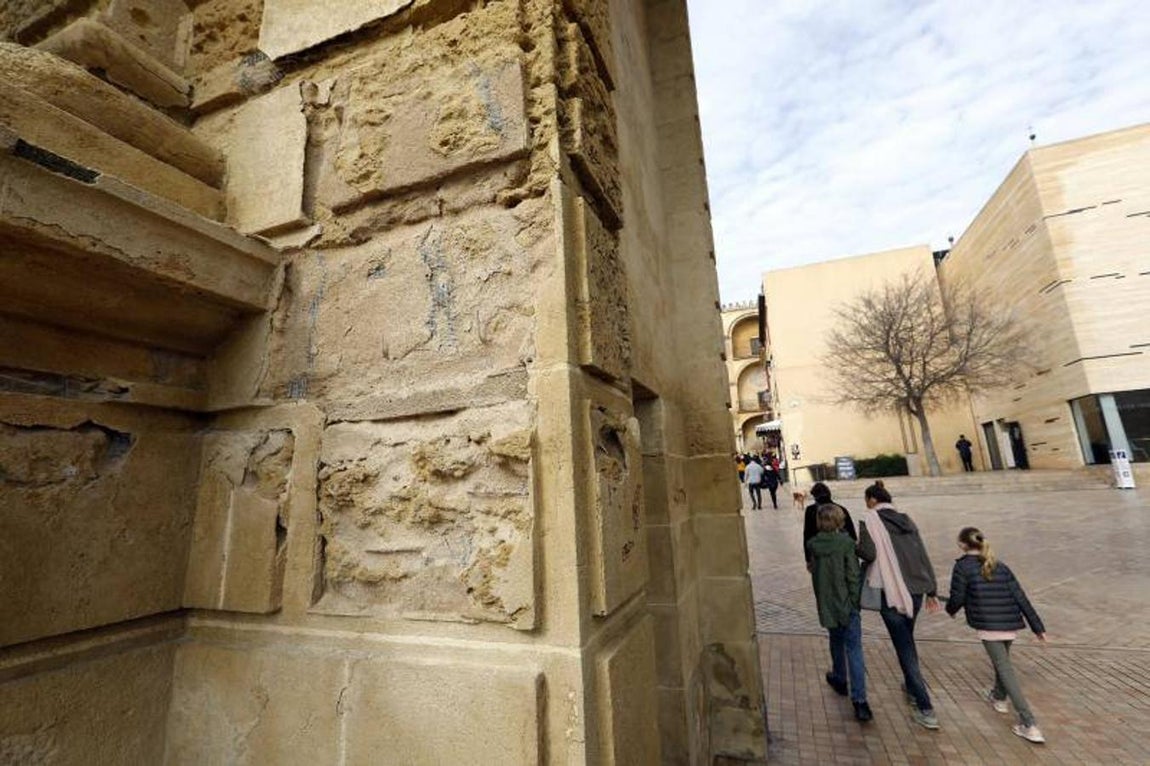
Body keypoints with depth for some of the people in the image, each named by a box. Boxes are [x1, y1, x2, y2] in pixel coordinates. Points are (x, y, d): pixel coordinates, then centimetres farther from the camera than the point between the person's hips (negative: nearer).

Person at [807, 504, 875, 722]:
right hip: (846, 604, -4)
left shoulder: (812, 545, -4)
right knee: (854, 649, 2)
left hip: (826, 604, 4)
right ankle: (859, 700, -1)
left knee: (836, 642, 25)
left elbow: (814, 570, 4)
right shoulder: (846, 543, -16)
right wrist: (856, 601, -4)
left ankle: (839, 679, 42)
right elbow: (853, 576, -14)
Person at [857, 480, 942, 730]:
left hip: (890, 591, -7)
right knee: (907, 640, 26)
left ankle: (926, 709, 4)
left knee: (904, 647, 2)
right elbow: (924, 557, 12)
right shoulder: (905, 519, 10)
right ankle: (913, 687, 41)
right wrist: (932, 591, 18)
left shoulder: (869, 519, -8)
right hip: (916, 590, 7)